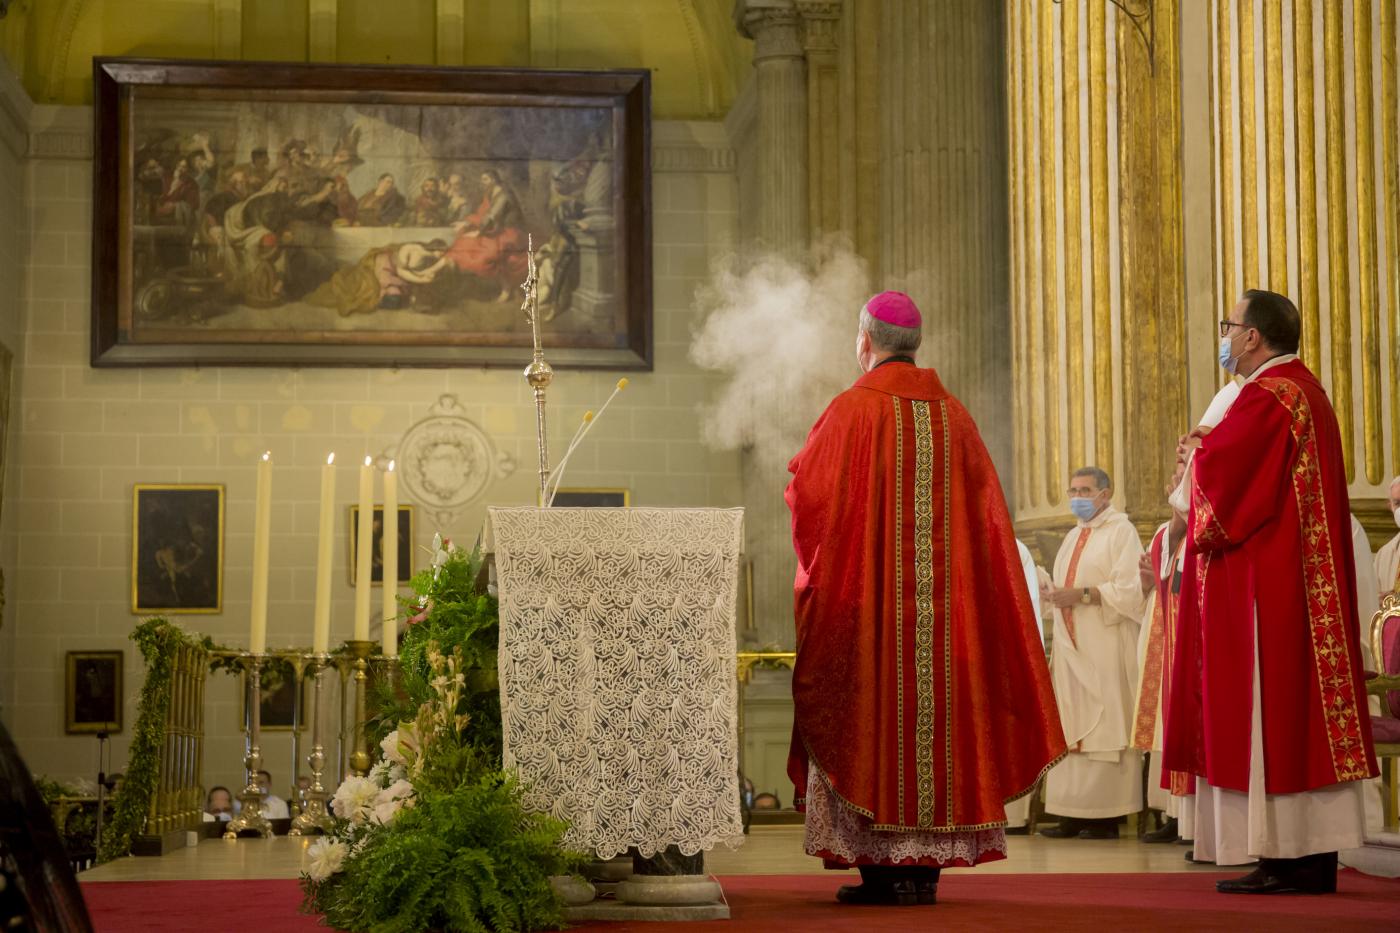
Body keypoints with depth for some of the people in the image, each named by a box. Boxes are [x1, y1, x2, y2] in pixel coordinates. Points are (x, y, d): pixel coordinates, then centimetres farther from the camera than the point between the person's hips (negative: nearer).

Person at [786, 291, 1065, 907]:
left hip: (866, 602, -5)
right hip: (944, 601, 5)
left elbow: (808, 494, -7)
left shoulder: (853, 410, -7)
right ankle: (926, 865, 6)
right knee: (937, 714, 7)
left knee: (870, 718, -1)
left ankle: (881, 867, -4)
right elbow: (985, 515, 10)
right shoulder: (954, 416, 9)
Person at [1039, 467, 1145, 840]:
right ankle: (1074, 814, 4)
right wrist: (1054, 596, 3)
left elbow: (1129, 588, -13)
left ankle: (1107, 817, -6)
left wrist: (1081, 594, -19)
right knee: (1070, 730, 3)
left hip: (1105, 646, -8)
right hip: (1070, 645, 8)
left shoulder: (1121, 530, -3)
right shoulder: (1074, 536, 21)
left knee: (1104, 726, -8)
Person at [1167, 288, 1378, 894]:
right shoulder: (1307, 390, 18)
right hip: (1305, 584, 10)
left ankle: (1286, 861, -7)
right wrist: (1211, 447, 10)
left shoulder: (1266, 395, -15)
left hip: (1264, 589, -10)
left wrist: (1199, 448, 2)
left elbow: (1218, 466, -19)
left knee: (1267, 713, -8)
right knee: (1306, 707, 8)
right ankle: (1316, 858, 9)